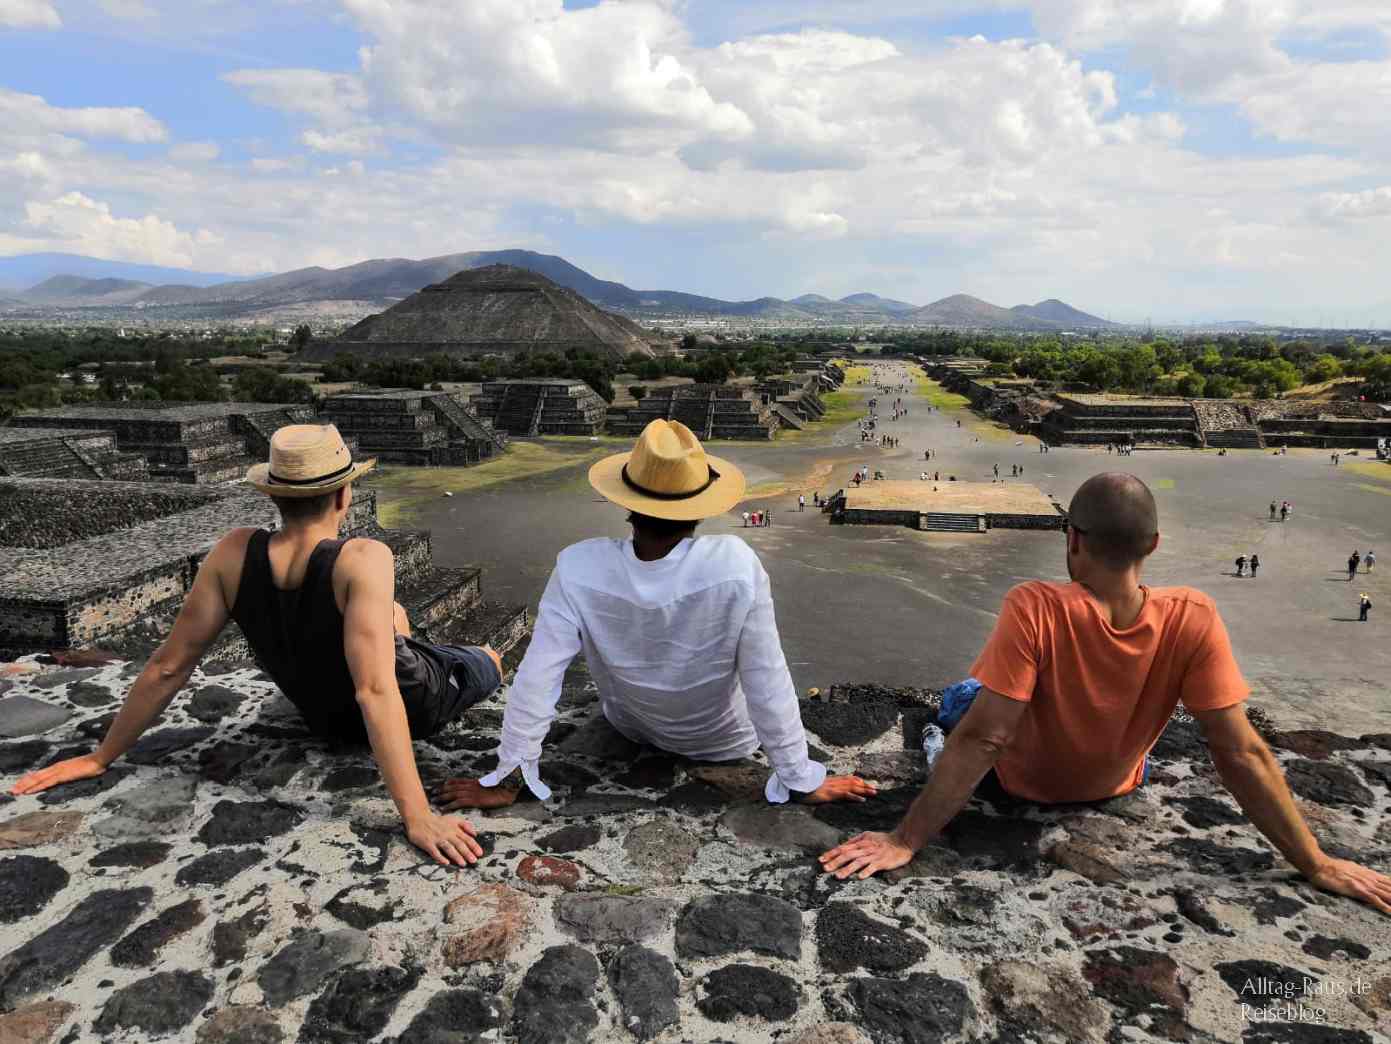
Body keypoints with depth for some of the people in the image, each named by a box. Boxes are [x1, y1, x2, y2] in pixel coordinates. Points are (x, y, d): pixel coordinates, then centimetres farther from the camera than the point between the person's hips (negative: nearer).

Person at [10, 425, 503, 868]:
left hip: (326, 716, 5)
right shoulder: (362, 560, -35)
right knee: (490, 659, 28)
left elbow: (168, 665, -15)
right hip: (416, 704, -4)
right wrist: (418, 818, -43)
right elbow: (376, 691, -42)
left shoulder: (235, 553, -21)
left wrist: (102, 757, -1)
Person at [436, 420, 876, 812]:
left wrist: (506, 779, -11)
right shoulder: (737, 565, -35)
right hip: (726, 739, -1)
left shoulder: (577, 568, -31)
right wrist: (802, 780, -13)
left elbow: (535, 680, -25)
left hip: (631, 727, 1)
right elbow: (768, 682, -27)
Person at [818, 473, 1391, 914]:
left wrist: (904, 841, -30)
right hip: (1112, 787, 3)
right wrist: (1316, 865, -12)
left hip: (1024, 783, -2)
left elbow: (980, 740, -37)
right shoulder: (1194, 620, -29)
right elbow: (1241, 753, -25)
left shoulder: (1034, 608, -38)